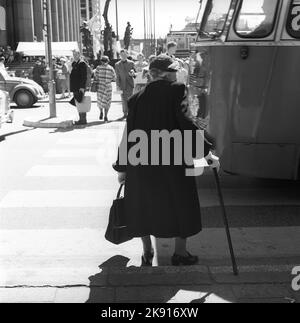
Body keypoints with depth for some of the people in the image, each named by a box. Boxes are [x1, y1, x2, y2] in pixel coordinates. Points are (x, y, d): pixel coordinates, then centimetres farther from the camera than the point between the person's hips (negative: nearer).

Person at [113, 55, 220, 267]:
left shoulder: (138, 98, 7)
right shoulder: (177, 91, -4)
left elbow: (129, 133, 6)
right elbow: (186, 124, -15)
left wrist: (122, 167, 12)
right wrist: (207, 151, -13)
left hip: (141, 160, 3)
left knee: (144, 204, 17)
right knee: (181, 202, 13)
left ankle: (147, 252, 23)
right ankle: (180, 252, 20)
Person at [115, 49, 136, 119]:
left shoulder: (131, 63, 5)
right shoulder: (117, 65, 7)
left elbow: (135, 73, 8)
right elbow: (117, 76, 6)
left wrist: (132, 74, -16)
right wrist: (118, 85, -2)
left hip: (130, 84, -1)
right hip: (122, 84, 1)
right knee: (124, 99, 2)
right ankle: (125, 113, 11)